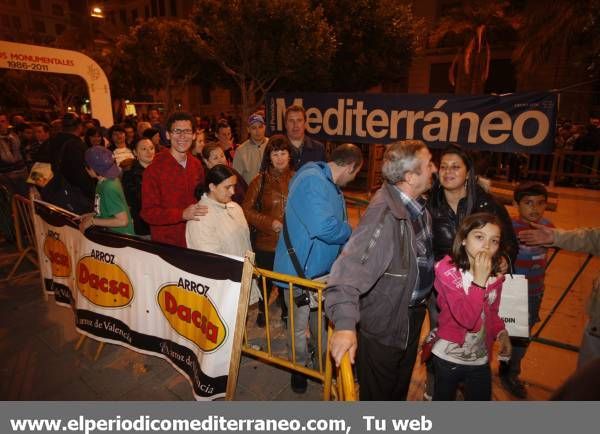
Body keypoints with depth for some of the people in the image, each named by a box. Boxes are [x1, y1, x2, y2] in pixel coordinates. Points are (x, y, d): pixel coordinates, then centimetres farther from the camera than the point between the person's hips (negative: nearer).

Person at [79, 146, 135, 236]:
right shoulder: (107, 180, 1)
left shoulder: (109, 187, -23)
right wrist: (93, 215, 5)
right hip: (112, 234, 8)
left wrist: (92, 221, -17)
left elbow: (123, 221, -24)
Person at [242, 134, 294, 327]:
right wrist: (269, 222, -13)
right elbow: (247, 210, -3)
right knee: (266, 280, 17)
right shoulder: (260, 180, -4)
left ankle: (286, 311, 39)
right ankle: (262, 310, 45)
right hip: (266, 242, 0)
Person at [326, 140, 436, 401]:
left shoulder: (418, 203, -4)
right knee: (378, 395, 17)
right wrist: (345, 324, -49)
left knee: (400, 389, 32)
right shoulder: (385, 215, -33)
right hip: (384, 327, -9)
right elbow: (351, 267, -43)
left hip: (413, 314, 9)